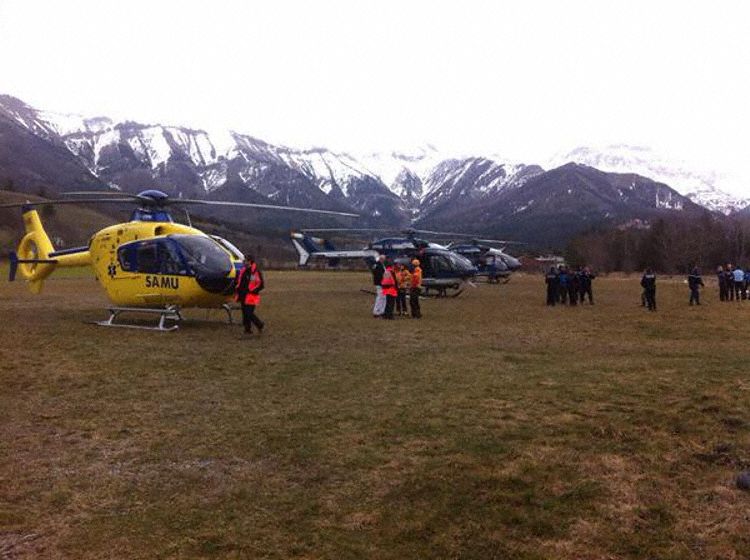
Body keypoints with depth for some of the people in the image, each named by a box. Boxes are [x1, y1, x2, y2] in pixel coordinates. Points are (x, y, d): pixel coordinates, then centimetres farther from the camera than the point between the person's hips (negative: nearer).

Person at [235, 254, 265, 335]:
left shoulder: (256, 272, -11)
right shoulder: (243, 270, 13)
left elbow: (261, 284, -13)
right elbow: (239, 282, 25)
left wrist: (253, 291, -16)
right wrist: (237, 291, 14)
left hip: (251, 297, -8)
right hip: (243, 296, 8)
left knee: (249, 314, -11)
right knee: (245, 313, 10)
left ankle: (260, 325, 10)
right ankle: (247, 329, 18)